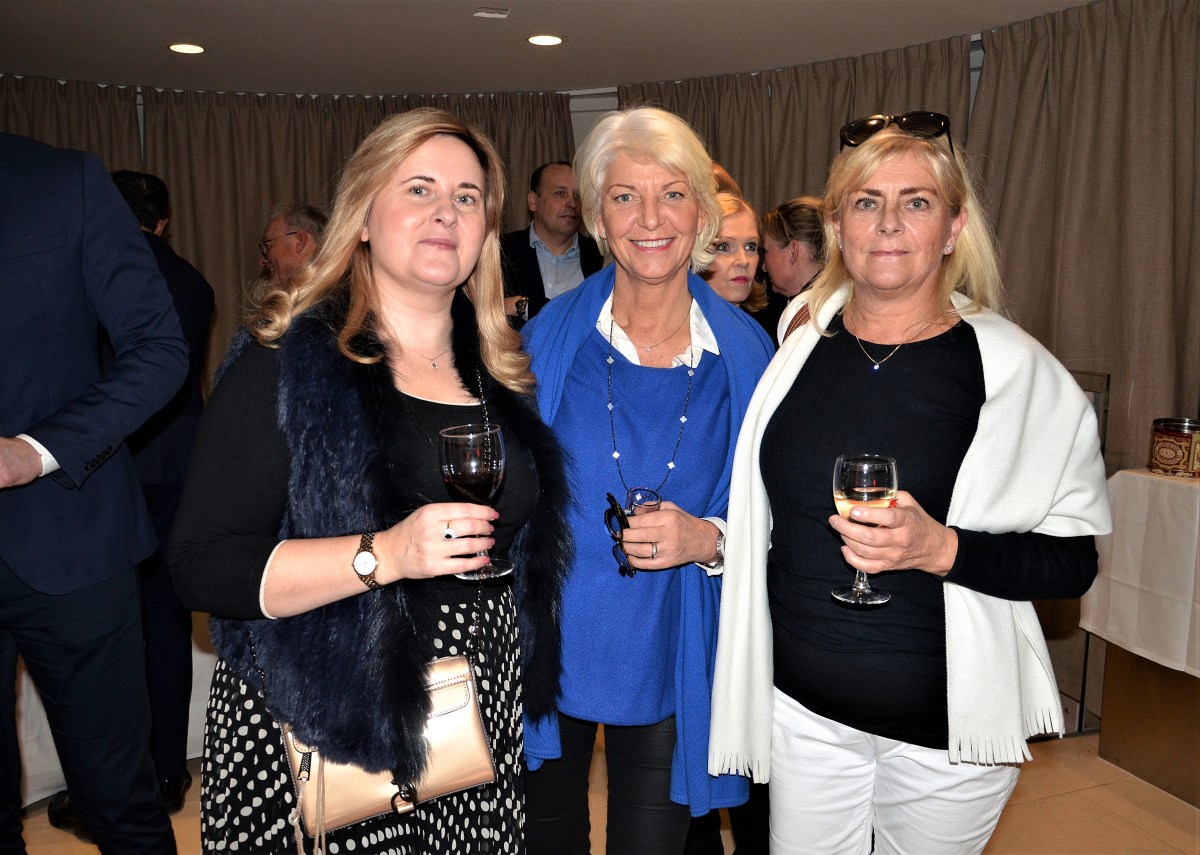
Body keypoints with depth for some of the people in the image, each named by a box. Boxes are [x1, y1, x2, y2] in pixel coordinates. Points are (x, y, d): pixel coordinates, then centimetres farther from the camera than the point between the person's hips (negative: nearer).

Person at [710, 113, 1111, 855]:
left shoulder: (1018, 370, -10)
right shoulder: (795, 351, 0)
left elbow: (1074, 561, -10)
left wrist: (942, 549, -24)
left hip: (949, 723, -2)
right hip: (803, 705, 3)